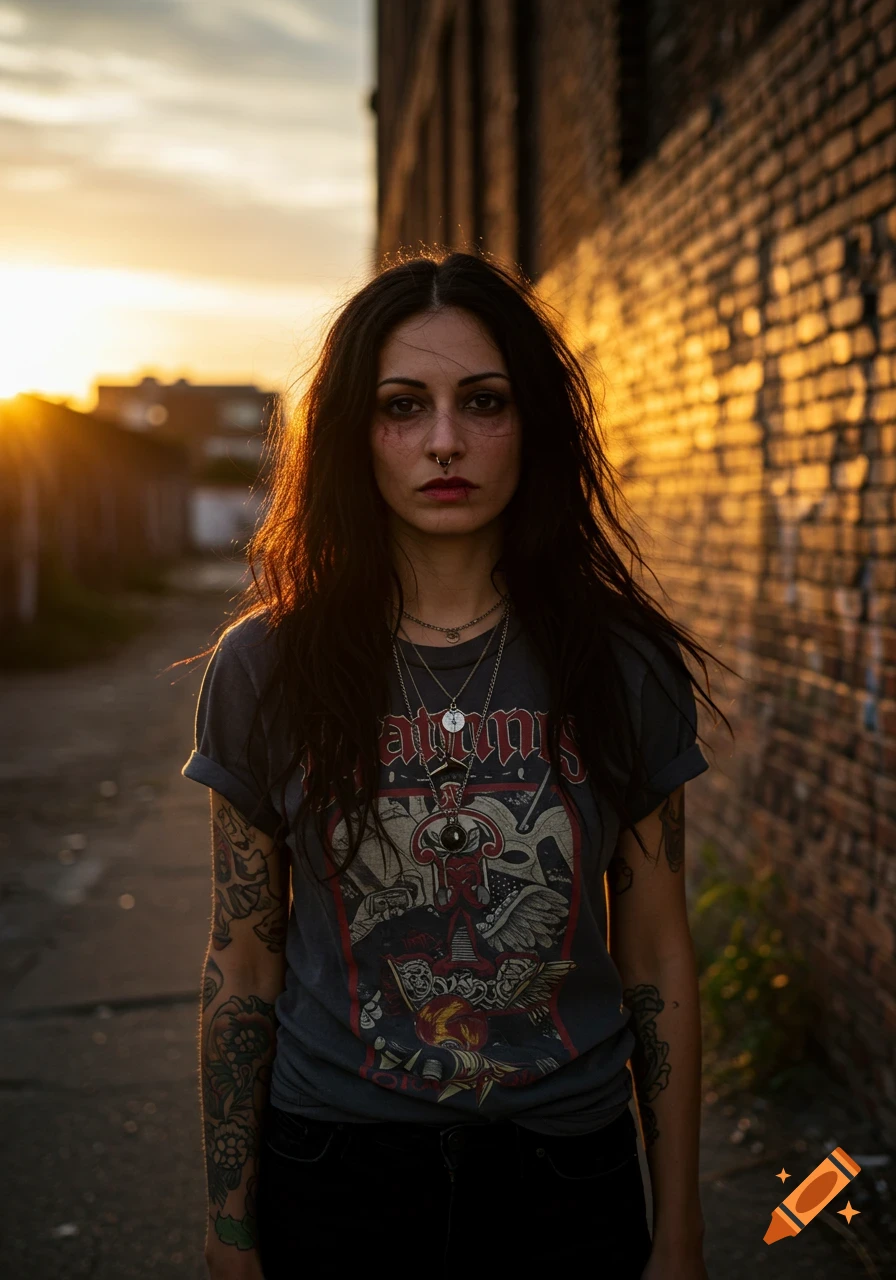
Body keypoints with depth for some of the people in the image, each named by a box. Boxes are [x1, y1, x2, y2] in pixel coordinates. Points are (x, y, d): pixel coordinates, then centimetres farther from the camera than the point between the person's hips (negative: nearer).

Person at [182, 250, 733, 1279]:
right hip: (330, 1168, 0)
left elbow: (657, 962, -1)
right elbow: (242, 967, -1)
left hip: (567, 1181, 0)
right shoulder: (264, 667, -7)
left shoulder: (624, 667, -6)